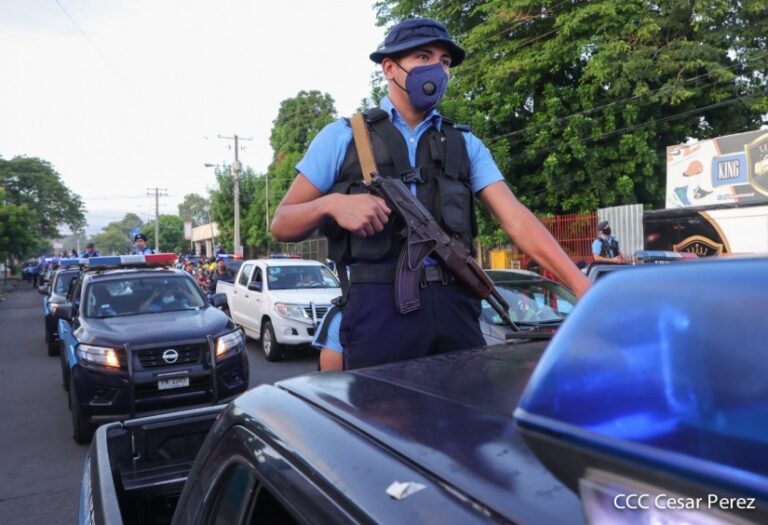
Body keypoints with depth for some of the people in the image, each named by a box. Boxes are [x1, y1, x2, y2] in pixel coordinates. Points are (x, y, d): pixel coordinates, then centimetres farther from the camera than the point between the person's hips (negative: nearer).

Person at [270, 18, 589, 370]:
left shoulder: (465, 144, 14)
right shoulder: (343, 137, 7)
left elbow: (516, 218, 3)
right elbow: (281, 224, 6)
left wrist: (580, 284, -10)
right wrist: (331, 204, -16)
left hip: (455, 304, 3)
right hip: (379, 306, -2)